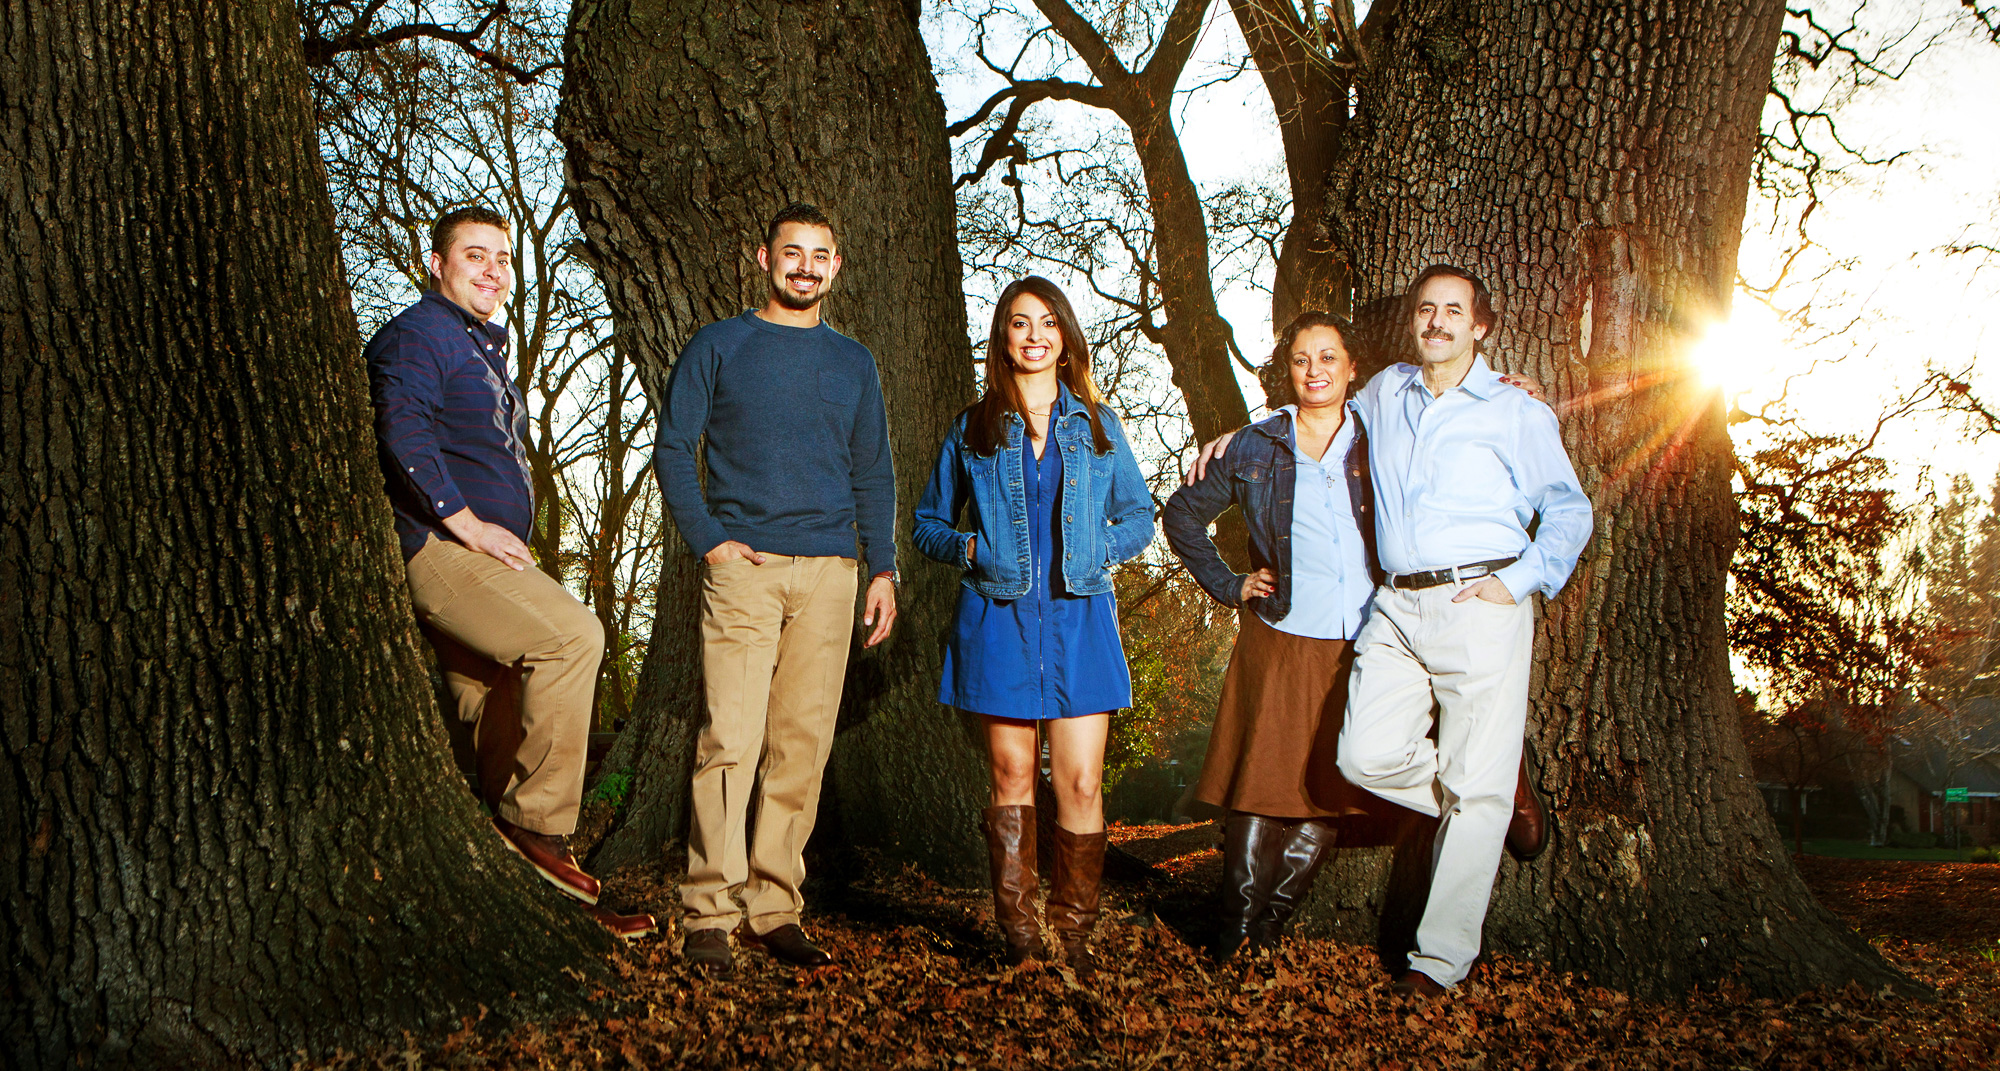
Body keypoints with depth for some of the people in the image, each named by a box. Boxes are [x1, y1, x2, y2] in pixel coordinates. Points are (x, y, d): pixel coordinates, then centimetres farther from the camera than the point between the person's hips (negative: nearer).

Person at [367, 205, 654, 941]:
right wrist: (463, 519, -22)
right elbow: (402, 430, -20)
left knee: (501, 718, 7)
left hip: (477, 552, 10)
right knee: (572, 634, -27)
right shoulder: (417, 335, -3)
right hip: (437, 548, -10)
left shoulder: (485, 348, 28)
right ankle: (537, 825, -21)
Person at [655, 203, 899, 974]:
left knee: (802, 745, 3)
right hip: (744, 567, -3)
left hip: (830, 571, 3)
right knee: (731, 738, -10)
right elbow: (672, 448, 5)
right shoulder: (719, 346, 8)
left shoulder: (854, 362, 17)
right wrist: (707, 539, -7)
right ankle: (710, 911, -4)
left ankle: (776, 908, 10)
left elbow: (873, 475, 17)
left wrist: (882, 568, 8)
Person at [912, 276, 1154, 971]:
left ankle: (1074, 933, 7)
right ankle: (1017, 933, 12)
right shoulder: (973, 430, 10)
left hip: (1079, 620, 0)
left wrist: (1096, 546, -3)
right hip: (998, 620, 0)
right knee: (1012, 776, 2)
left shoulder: (1097, 424, 12)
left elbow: (1139, 517, 16)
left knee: (1081, 783, -5)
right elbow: (928, 523, 15)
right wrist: (968, 548, -5)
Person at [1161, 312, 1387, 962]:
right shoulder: (1257, 447, 5)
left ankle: (1271, 916, 14)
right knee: (1261, 783, -2)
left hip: (1362, 647, 2)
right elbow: (1183, 515, 14)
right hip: (1280, 641, -1)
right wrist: (1228, 585, 8)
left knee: (1329, 790, 1)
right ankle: (1235, 922, 10)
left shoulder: (1375, 446, 7)